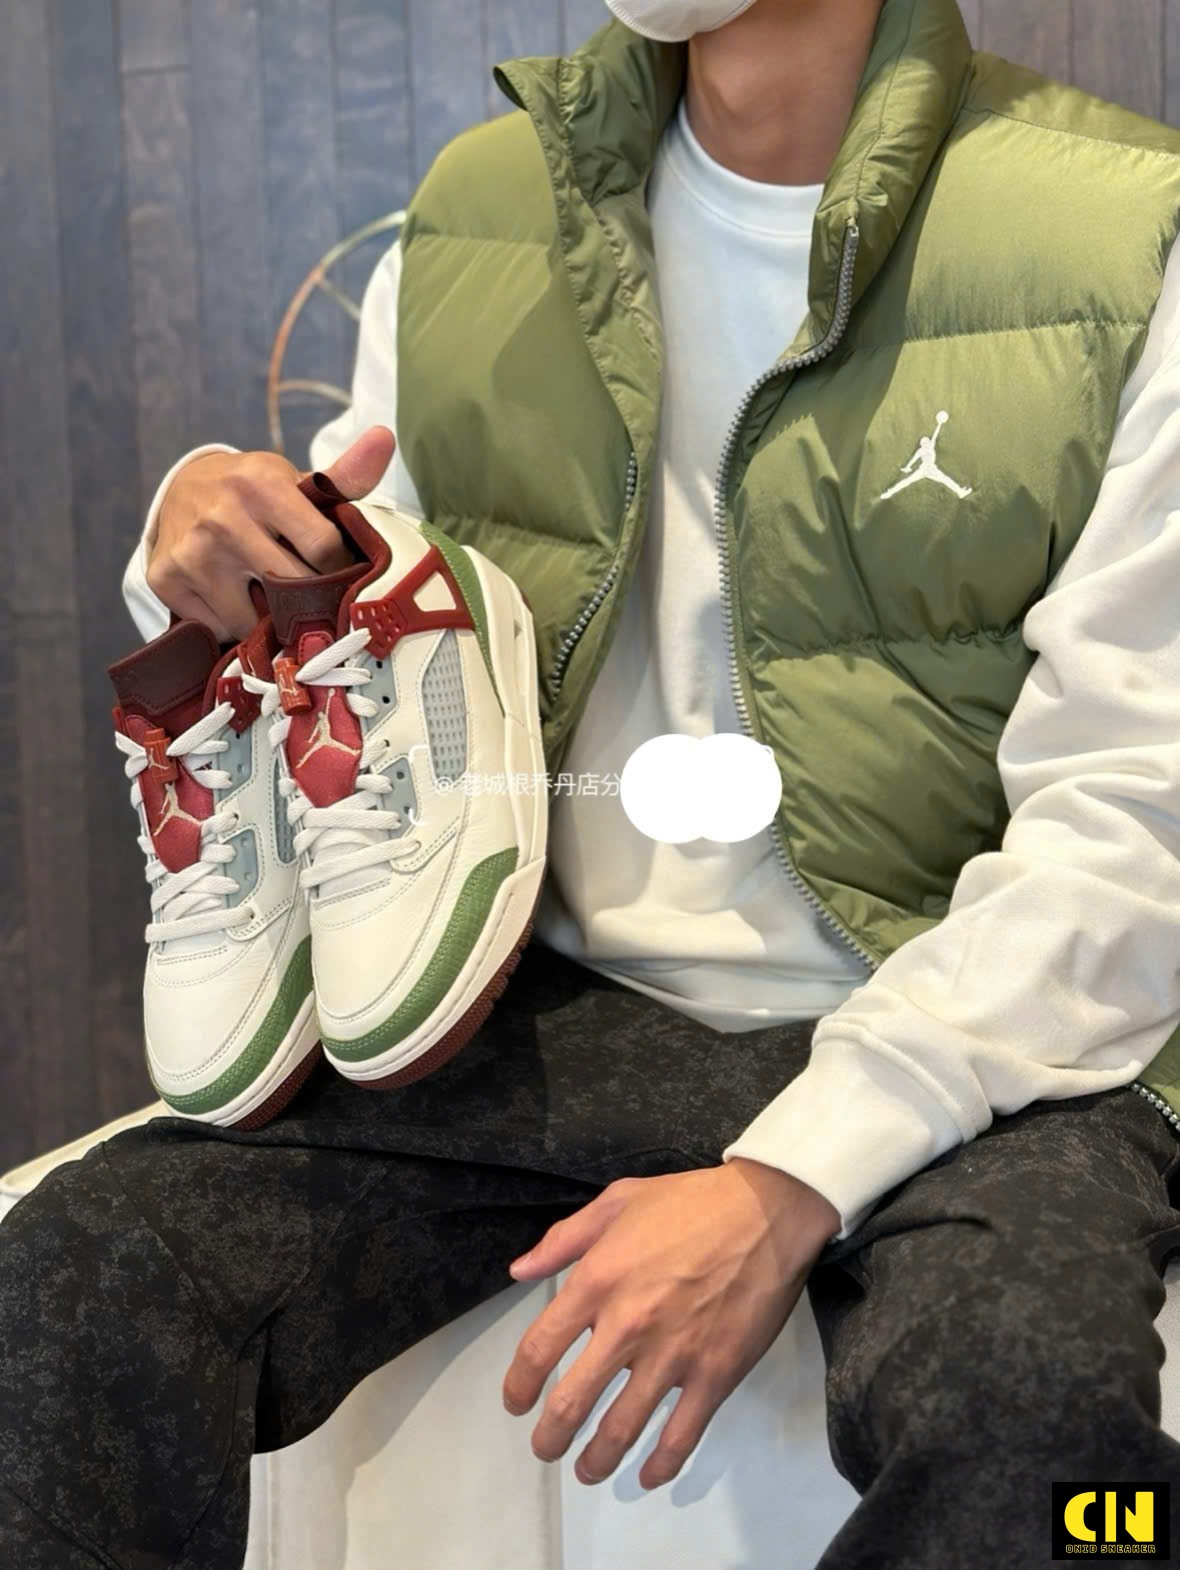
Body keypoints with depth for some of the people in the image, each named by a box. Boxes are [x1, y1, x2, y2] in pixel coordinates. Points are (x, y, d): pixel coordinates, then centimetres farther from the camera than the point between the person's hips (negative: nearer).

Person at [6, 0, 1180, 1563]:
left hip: (968, 1025, -3)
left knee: (1034, 1410, -34)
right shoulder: (476, 217, 8)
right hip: (568, 1004, 3)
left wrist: (792, 1182, -22)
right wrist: (213, 548, -6)